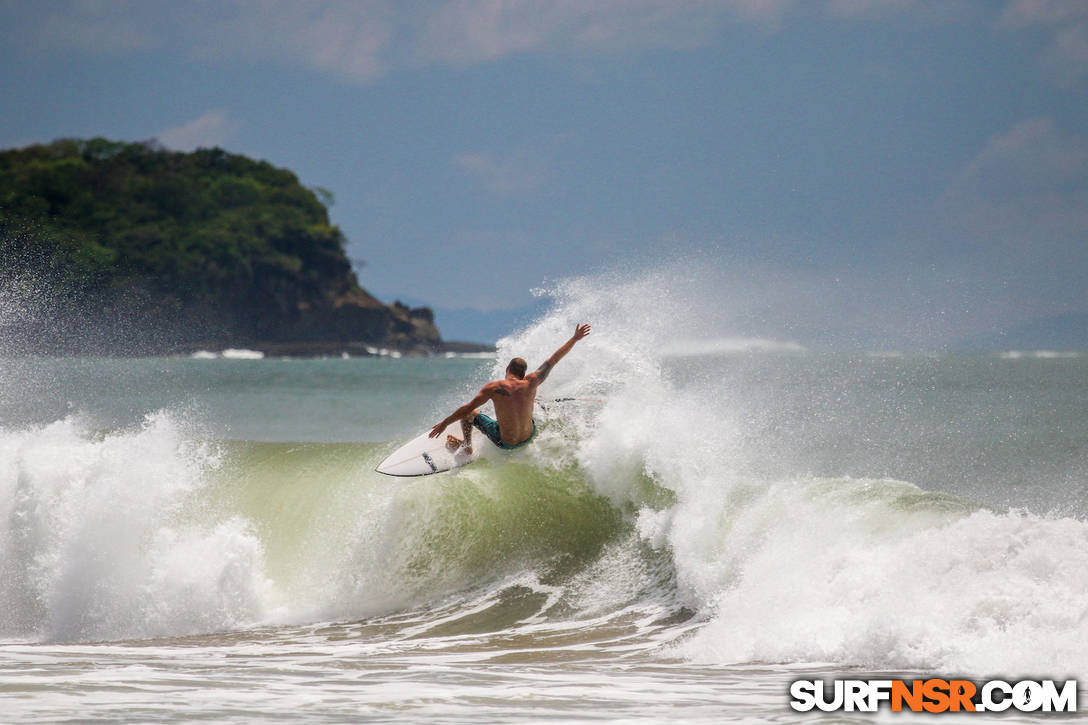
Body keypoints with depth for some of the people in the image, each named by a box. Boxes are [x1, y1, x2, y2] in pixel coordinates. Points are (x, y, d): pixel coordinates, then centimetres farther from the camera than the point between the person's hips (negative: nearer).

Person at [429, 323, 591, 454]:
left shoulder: (494, 387, -21)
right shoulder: (531, 383, -14)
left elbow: (467, 409, -18)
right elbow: (554, 359, -3)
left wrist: (444, 423, -6)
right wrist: (575, 339, 7)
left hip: (505, 443, -4)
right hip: (528, 437, 4)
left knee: (469, 412, 15)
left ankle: (466, 445, 34)